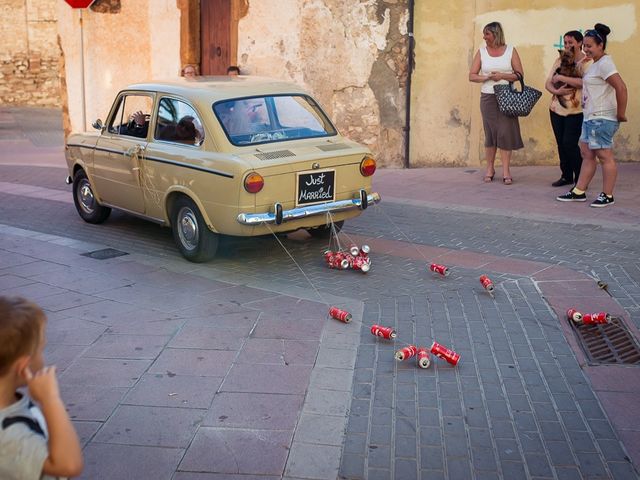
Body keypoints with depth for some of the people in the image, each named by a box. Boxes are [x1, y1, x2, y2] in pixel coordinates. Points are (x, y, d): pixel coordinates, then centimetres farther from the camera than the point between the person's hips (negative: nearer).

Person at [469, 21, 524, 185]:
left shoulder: (510, 50, 4)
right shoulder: (481, 52, 7)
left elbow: (519, 74, 2)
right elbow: (472, 76, 3)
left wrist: (502, 76, -13)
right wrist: (488, 77, -13)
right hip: (488, 97, 1)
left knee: (506, 131, -6)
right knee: (490, 133, 3)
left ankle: (506, 171, -3)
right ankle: (490, 168, 13)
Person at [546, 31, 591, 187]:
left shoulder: (586, 62, -6)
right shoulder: (560, 60, 12)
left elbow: (584, 82, -23)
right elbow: (548, 83, 9)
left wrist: (561, 78, -19)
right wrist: (556, 91, -12)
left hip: (575, 111, -6)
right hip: (556, 108, 6)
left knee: (569, 144, -10)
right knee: (561, 144, 9)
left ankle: (580, 179, 1)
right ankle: (566, 176, 22)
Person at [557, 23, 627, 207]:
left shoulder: (604, 63, -15)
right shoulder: (595, 64, 16)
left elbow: (621, 88, -23)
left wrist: (621, 114, -19)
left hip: (602, 119, -10)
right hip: (590, 118, 10)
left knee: (604, 156, -4)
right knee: (587, 155, 12)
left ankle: (607, 196, 2)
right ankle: (579, 192, 17)